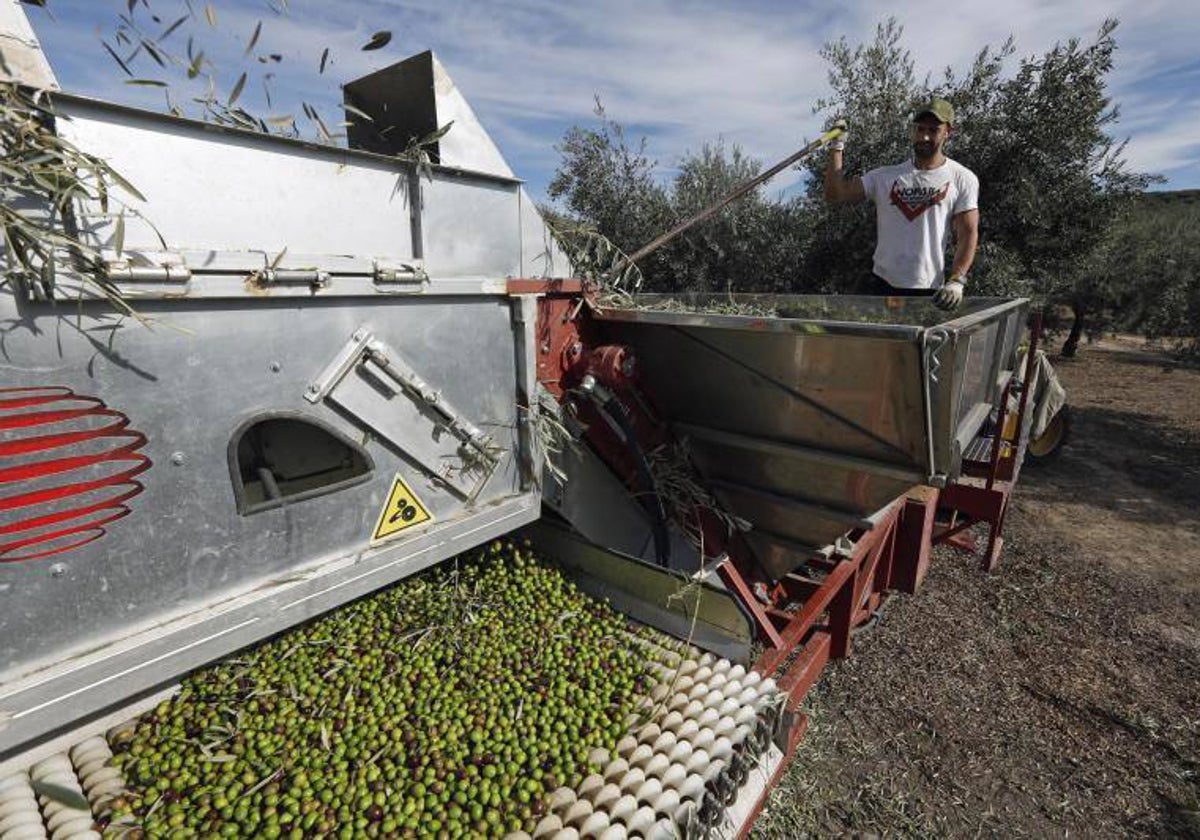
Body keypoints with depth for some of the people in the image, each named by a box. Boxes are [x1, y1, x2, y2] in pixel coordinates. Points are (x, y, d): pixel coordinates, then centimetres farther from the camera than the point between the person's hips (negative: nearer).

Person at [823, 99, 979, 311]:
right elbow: (835, 194, 0)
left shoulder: (962, 179, 4)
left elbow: (968, 234, -2)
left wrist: (956, 281, -16)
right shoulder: (886, 176, 9)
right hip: (883, 286, 1)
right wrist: (837, 146, -2)